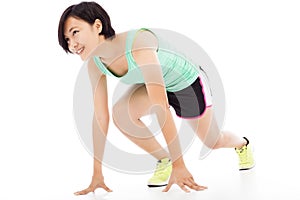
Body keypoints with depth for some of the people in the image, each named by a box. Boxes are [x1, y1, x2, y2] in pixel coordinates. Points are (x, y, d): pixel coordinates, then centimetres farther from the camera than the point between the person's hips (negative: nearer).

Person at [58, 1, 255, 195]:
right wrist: (97, 173, -16)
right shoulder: (95, 63, -22)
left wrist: (179, 165, -45)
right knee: (121, 112, -25)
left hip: (186, 82, -4)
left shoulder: (138, 43, -43)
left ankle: (243, 144, 52)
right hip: (154, 84, 5)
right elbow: (100, 117, -16)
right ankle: (164, 160, 0)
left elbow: (161, 106, -46)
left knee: (214, 142, 14)